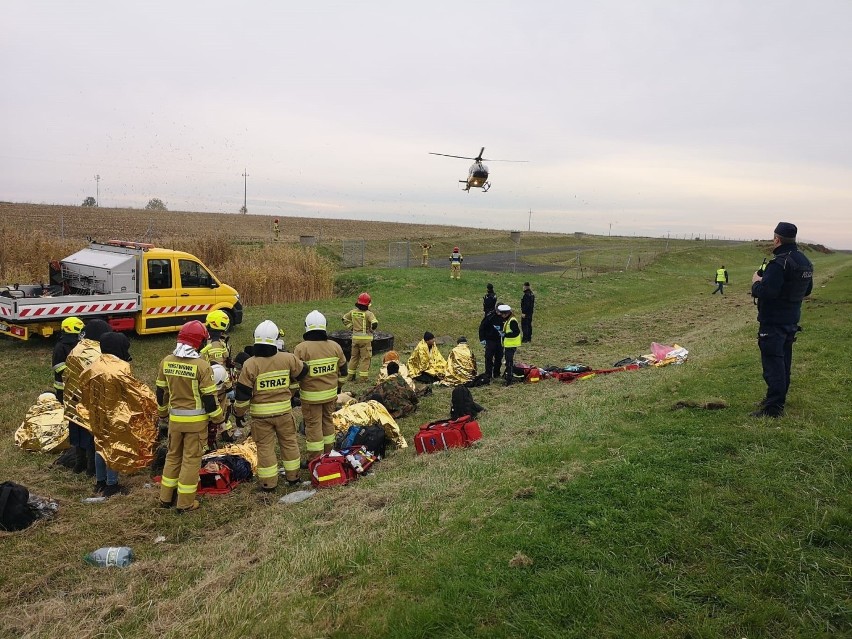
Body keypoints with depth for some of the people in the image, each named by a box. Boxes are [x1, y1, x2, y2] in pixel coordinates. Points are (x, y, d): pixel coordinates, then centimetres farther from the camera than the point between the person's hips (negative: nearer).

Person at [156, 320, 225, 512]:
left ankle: (166, 498, 28)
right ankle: (185, 503, 11)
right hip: (196, 420, -5)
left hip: (175, 418, 5)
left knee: (173, 456, 19)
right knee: (191, 459, 5)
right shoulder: (202, 365, -18)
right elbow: (209, 397, -14)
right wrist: (218, 419, -1)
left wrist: (162, 413, 24)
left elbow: (161, 392, 9)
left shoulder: (166, 361, -1)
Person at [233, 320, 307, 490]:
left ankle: (268, 483, 16)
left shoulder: (250, 364, -15)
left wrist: (239, 413, 5)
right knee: (289, 442, 18)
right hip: (284, 410, 2)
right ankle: (293, 476, 30)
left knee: (265, 447, 9)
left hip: (261, 414, -2)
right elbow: (301, 373, 11)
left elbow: (243, 394, -11)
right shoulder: (288, 359, -9)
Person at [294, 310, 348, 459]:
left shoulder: (301, 349, -16)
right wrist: (338, 386, 23)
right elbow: (343, 371, 8)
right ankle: (328, 454, 34)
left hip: (310, 396, -4)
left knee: (313, 425, 5)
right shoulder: (335, 346, -2)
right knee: (328, 421, 20)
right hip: (331, 393, 5)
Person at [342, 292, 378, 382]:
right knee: (365, 358, 5)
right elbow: (374, 323, -25)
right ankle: (363, 377, 6)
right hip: (365, 338, -5)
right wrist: (372, 331, -6)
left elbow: (345, 319, 13)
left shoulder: (353, 312, 1)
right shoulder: (368, 313, -16)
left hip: (355, 337, 5)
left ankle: (350, 376, 23)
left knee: (354, 357, 18)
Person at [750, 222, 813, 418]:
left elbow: (764, 292, -28)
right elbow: (807, 290, 20)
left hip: (773, 322, -9)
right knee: (784, 361, 18)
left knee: (772, 363, -6)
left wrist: (756, 282, -9)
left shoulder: (779, 263, -22)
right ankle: (779, 399, 30)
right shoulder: (805, 262, 9)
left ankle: (773, 407, -5)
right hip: (792, 320, 9)